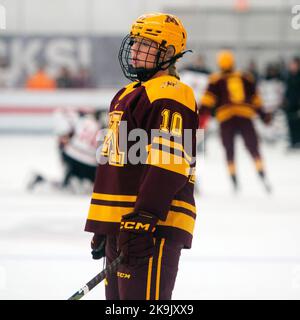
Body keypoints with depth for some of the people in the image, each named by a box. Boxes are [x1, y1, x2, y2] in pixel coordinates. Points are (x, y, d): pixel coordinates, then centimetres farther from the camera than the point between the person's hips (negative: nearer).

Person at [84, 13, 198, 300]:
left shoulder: (170, 94, -9)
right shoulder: (130, 94, 24)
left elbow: (169, 163, -21)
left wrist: (145, 218, -28)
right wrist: (103, 227, 28)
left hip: (154, 225, -11)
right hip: (121, 223, 11)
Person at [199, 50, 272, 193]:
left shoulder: (215, 80, 8)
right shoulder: (246, 78, 16)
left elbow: (207, 101, -2)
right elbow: (255, 100, 22)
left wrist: (201, 117, -4)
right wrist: (263, 115, 32)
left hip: (226, 120, -1)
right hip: (245, 118, 1)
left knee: (230, 152, 9)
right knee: (254, 149, 7)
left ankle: (235, 183, 3)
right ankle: (263, 178, -8)